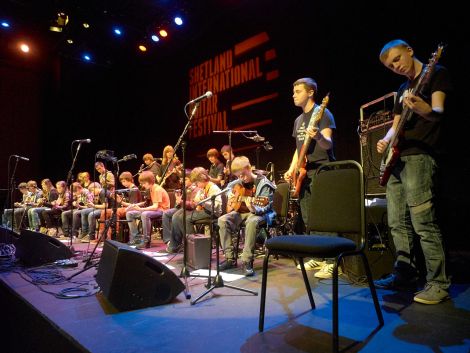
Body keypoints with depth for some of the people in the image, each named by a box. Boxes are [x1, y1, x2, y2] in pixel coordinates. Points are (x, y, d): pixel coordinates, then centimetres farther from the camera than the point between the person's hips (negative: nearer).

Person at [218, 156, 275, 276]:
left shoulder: (263, 183, -13)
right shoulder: (240, 182, 7)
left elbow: (264, 207, -19)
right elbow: (229, 186, 30)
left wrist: (254, 209, -40)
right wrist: (230, 195, 7)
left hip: (259, 213, -6)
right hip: (241, 212, 6)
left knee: (252, 222, -41)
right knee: (222, 220, -19)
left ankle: (247, 261, -31)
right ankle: (229, 258, -14)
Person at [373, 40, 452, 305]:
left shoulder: (436, 73, 1)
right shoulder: (403, 89, 23)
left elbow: (439, 112, -14)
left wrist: (426, 111, -37)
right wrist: (385, 140, 1)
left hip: (419, 156, -8)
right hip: (397, 159, 9)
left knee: (423, 224, -11)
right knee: (398, 223, 10)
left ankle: (439, 284, 1)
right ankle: (406, 273, 23)